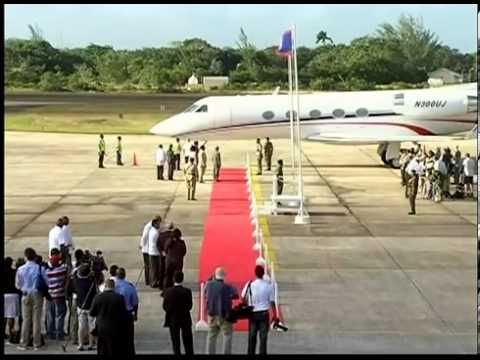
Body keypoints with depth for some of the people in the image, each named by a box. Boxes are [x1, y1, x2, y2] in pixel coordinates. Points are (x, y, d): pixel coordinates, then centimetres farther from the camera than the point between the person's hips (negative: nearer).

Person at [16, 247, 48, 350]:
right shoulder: (40, 268, -12)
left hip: (25, 295, 2)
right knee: (37, 319, 5)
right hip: (37, 295, -2)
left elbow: (17, 285, 3)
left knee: (26, 319, 9)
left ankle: (23, 344, 10)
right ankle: (36, 344, 8)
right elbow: (46, 282, -6)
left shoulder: (20, 269, -5)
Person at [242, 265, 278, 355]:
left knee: (252, 336, 12)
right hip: (264, 313, -1)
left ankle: (251, 353, 16)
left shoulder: (249, 284, -4)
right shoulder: (269, 285, -7)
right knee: (263, 337, 3)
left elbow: (243, 298, 1)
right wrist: (275, 315, 1)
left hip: (253, 314, 1)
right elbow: (272, 301, -5)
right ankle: (262, 353, 2)